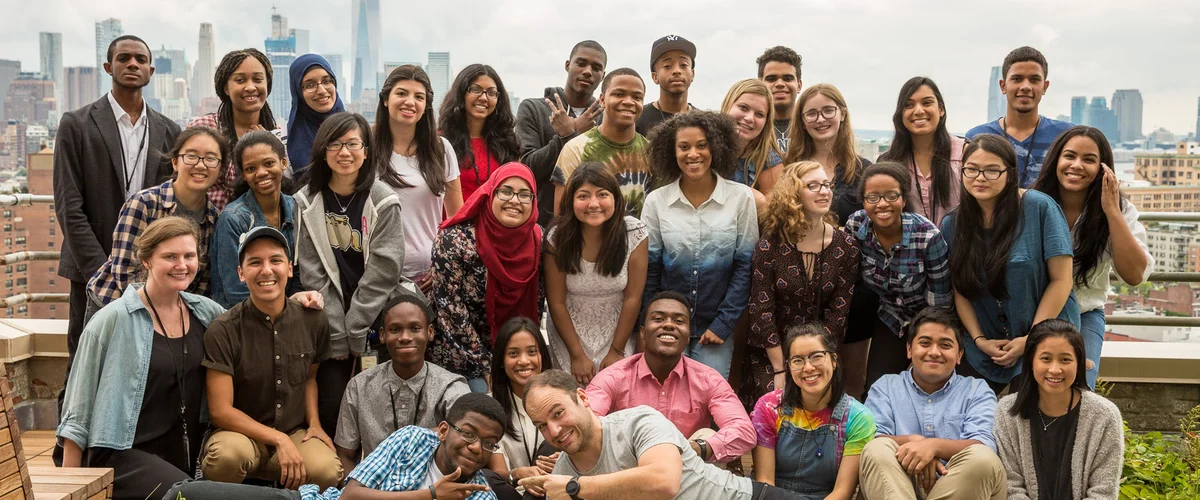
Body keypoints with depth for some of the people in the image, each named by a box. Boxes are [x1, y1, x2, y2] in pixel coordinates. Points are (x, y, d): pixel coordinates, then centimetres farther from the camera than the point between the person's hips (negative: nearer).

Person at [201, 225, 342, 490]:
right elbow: (220, 411, -13)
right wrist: (279, 439, -18)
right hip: (242, 433, -3)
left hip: (295, 433, 3)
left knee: (327, 471, -30)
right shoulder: (223, 331, -13)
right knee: (229, 454, -39)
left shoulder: (313, 320, -2)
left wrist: (313, 423, 0)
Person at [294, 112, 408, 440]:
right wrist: (338, 336, -9)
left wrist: (355, 334, -11)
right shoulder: (308, 202, 0)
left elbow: (382, 273, -9)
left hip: (376, 319, -1)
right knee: (331, 406, -6)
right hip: (330, 323, 1)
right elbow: (313, 274, -3)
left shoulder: (383, 201, -5)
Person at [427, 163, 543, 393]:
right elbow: (450, 308, -17)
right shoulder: (455, 240, -18)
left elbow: (536, 301, 6)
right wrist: (486, 366, -16)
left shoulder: (536, 238, -4)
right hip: (459, 359, -4)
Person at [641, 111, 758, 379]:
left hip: (716, 328, -1)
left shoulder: (740, 197, -4)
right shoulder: (656, 201, -1)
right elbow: (648, 269, 2)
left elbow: (745, 265, -3)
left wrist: (723, 324, -7)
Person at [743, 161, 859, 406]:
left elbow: (838, 312, -4)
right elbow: (761, 310, -10)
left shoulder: (845, 247, -3)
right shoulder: (770, 245, -10)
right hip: (770, 355, -2)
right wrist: (780, 370, -12)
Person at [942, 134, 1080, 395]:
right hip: (984, 353, 4)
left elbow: (1061, 280, -11)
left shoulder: (1040, 208, -13)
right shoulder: (952, 224, 1)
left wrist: (1032, 339, -12)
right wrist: (980, 340, -7)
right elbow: (960, 290, 5)